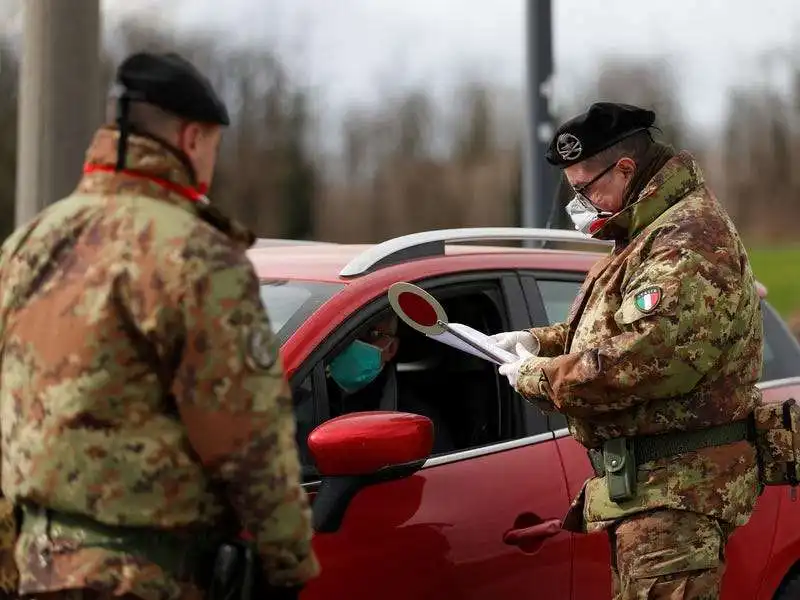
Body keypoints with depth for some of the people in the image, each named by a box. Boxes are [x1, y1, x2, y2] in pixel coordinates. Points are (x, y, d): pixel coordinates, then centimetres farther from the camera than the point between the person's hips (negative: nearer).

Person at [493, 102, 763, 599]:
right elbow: (615, 331, 30)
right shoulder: (647, 235, 19)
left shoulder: (690, 242, -19)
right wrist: (539, 341, 11)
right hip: (643, 484, 11)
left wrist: (537, 376, -16)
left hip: (677, 488, -11)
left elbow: (640, 360, -29)